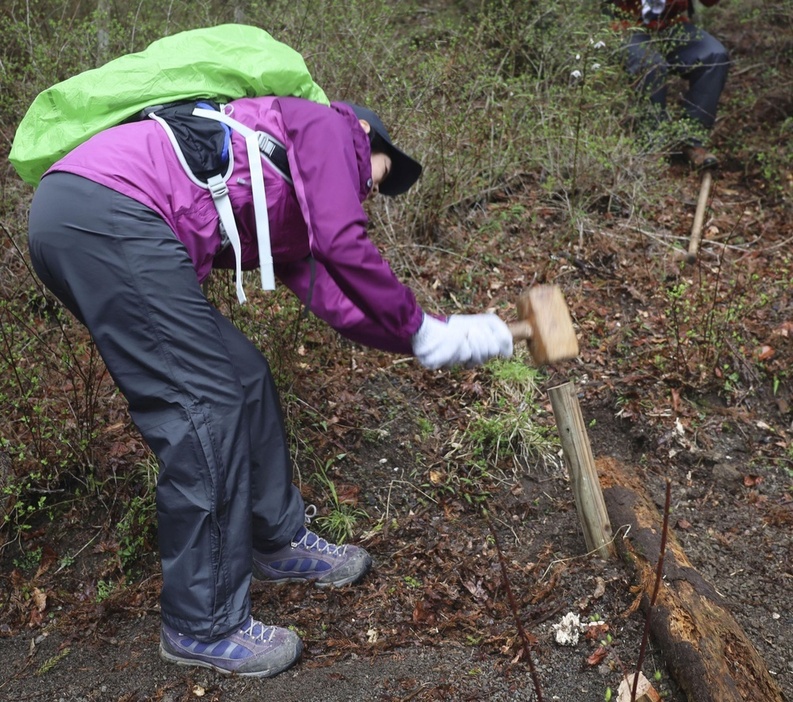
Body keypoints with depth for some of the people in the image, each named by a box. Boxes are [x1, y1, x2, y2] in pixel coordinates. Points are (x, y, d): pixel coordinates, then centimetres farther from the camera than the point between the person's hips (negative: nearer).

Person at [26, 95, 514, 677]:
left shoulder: (290, 212, 30)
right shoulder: (328, 126, 9)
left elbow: (339, 302, 20)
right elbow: (344, 247, -6)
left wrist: (449, 334, 20)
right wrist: (418, 328, 5)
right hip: (110, 213, -10)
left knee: (244, 377, 15)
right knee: (207, 408, -7)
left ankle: (280, 542, 30)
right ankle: (204, 628, 6)